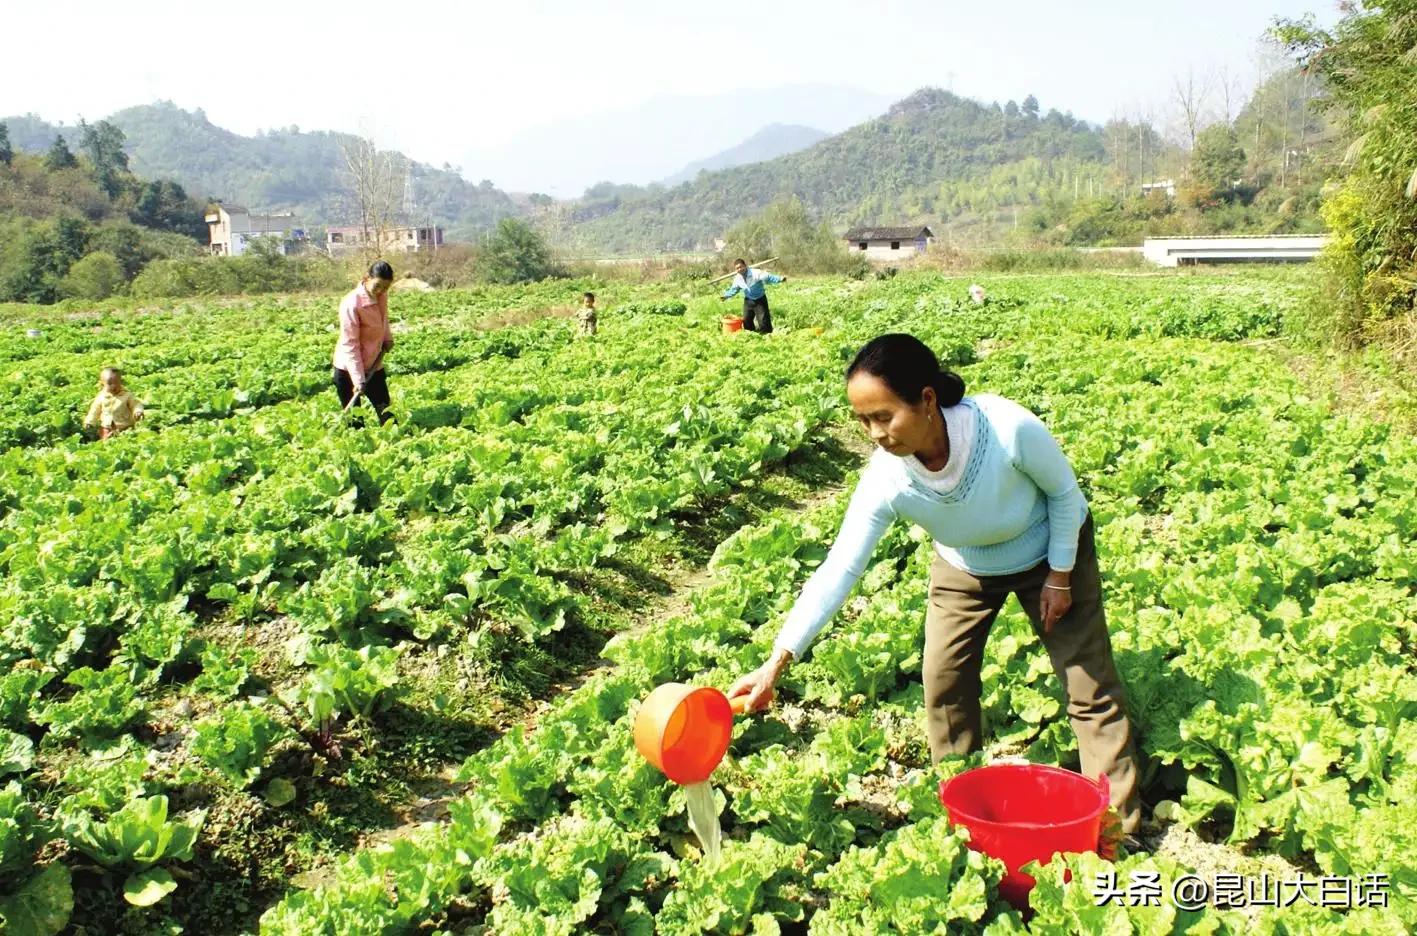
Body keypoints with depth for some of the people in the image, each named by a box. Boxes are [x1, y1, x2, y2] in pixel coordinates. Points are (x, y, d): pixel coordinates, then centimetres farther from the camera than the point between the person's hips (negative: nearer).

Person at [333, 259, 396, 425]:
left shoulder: (382, 296, -4)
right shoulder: (351, 304, -24)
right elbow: (350, 345, -23)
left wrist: (387, 338, 4)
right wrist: (358, 380, -25)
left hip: (374, 366, 6)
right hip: (348, 370, -6)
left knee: (386, 414, 8)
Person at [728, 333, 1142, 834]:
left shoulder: (1009, 428, -40)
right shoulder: (886, 479, -32)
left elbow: (1063, 490, -19)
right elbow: (838, 569, -30)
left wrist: (1059, 577, -14)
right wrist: (776, 662, -35)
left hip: (1051, 552, -2)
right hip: (964, 568, 2)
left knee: (1090, 688, 0)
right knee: (944, 686, 2)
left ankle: (1119, 827, 16)